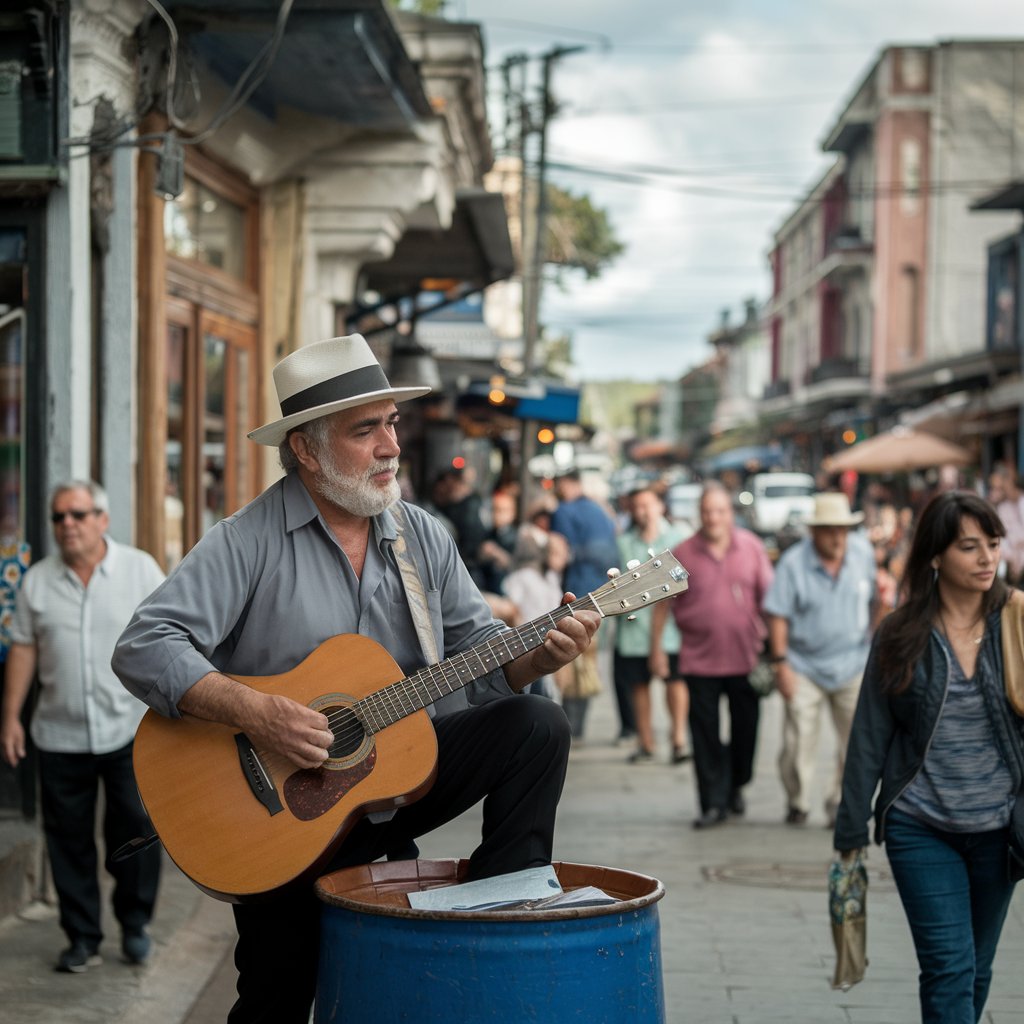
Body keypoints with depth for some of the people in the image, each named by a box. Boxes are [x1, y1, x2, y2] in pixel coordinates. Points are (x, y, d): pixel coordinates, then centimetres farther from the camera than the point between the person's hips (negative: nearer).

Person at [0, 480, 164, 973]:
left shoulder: (140, 569, 0)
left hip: (130, 730, -2)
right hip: (60, 735, 2)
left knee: (135, 831, 0)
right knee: (69, 839, 5)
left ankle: (135, 925, 18)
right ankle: (82, 938, 16)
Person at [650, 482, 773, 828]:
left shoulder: (752, 547, 2)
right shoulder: (683, 554, -2)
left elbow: (768, 597, 7)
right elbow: (662, 602, 5)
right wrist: (656, 648, 4)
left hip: (746, 657, 1)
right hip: (700, 659, -1)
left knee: (745, 728, 12)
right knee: (706, 735, 1)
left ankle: (736, 786, 35)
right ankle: (714, 803, 7)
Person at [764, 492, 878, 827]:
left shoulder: (863, 552, 0)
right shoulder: (793, 563, -10)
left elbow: (875, 598, 14)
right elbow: (778, 615, -9)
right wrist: (780, 663, -12)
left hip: (853, 665, 3)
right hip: (805, 668, -3)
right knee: (798, 743, -4)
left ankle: (840, 805, 16)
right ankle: (797, 803, 16)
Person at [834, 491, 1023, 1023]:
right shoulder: (900, 636, -3)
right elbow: (869, 738, 1)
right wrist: (851, 830, 2)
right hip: (921, 830, -2)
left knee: (976, 968, 13)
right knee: (949, 969, -9)